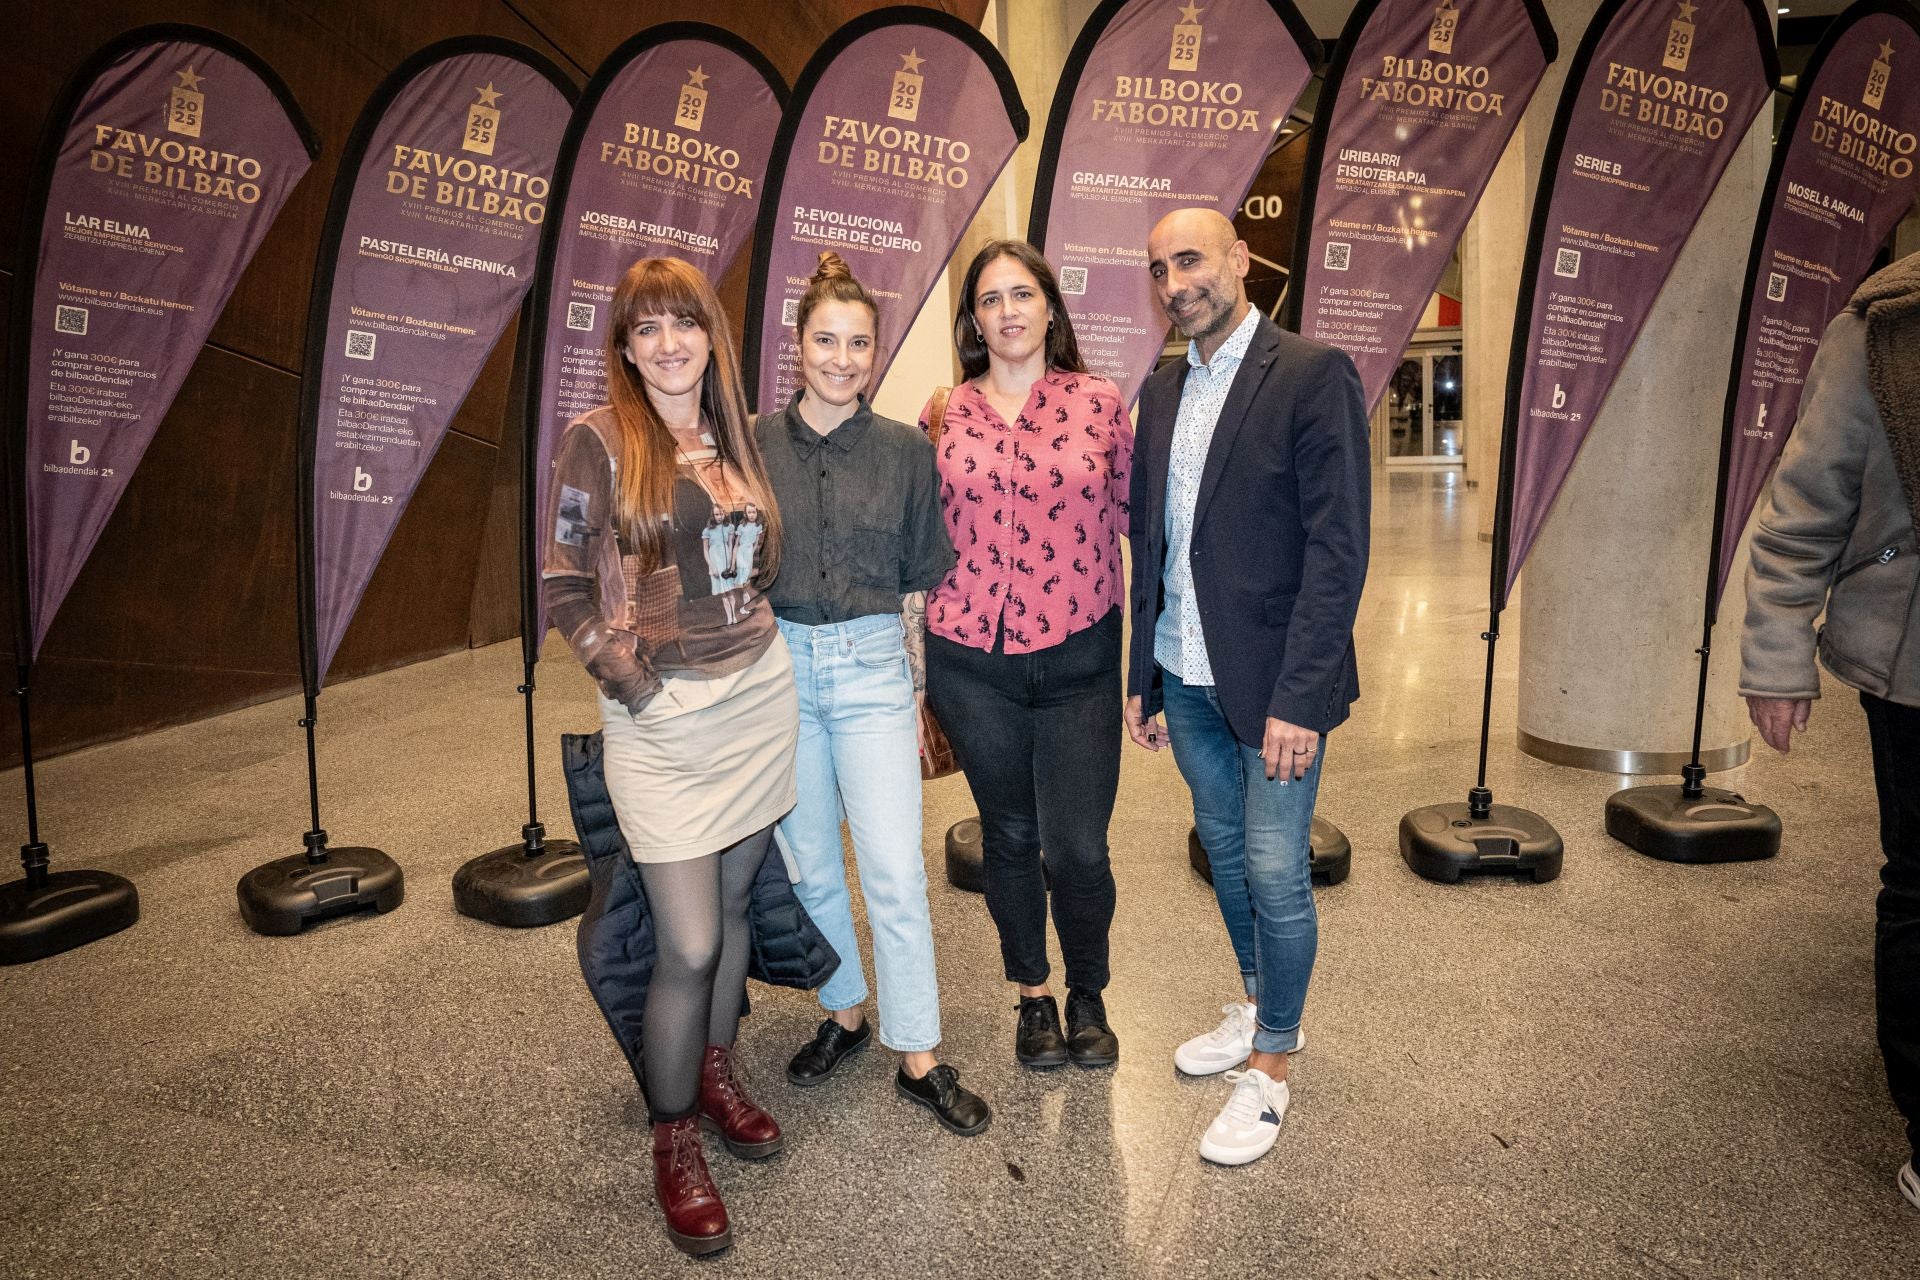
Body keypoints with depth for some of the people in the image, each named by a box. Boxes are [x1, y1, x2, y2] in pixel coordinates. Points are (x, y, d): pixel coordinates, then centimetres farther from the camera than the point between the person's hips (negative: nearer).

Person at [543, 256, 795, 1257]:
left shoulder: (735, 437, 9)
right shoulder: (597, 442, -7)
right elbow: (563, 587, -6)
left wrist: (753, 639, 6)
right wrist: (626, 675, -13)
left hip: (760, 694, 5)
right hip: (664, 718, -5)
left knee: (731, 905, 17)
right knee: (687, 944, -2)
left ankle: (718, 1074, 39)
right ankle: (673, 1138, 21)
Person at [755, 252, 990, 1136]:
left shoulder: (906, 451, 0)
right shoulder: (754, 443, 1)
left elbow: (918, 585, 4)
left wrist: (917, 693, 4)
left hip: (872, 668, -1)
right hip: (778, 666, 2)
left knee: (895, 873, -2)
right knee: (810, 865, 13)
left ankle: (918, 1057, 13)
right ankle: (844, 1014, 35)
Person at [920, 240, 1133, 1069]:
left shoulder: (1099, 403, 1)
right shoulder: (944, 417, 4)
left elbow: (1136, 514, 4)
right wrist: (917, 659, 8)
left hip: (1078, 658, -1)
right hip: (972, 662, 1)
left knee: (1078, 847, 1)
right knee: (1009, 837, 14)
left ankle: (1087, 996, 30)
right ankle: (1033, 995, 37)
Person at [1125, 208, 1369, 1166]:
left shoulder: (1313, 375, -10)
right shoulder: (1161, 393, 10)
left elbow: (1338, 546, -15)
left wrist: (1299, 696, -20)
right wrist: (1143, 677, 11)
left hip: (1274, 685, -6)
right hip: (1187, 680, 6)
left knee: (1275, 872, 2)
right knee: (1226, 851, 19)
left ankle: (1269, 1070, 22)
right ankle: (1257, 1007, 41)